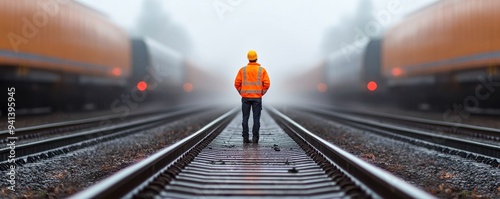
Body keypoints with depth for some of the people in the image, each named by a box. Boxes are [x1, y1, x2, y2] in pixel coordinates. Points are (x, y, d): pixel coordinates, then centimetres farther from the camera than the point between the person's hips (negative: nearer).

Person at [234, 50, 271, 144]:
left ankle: (245, 138, 2)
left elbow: (237, 83, -2)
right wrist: (261, 93, 5)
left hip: (245, 97, 1)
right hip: (257, 98, -1)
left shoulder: (242, 70, 1)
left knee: (245, 118, 4)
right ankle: (255, 138, 0)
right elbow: (267, 84, -7)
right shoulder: (262, 70, -1)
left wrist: (242, 93, 9)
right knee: (256, 118, 3)